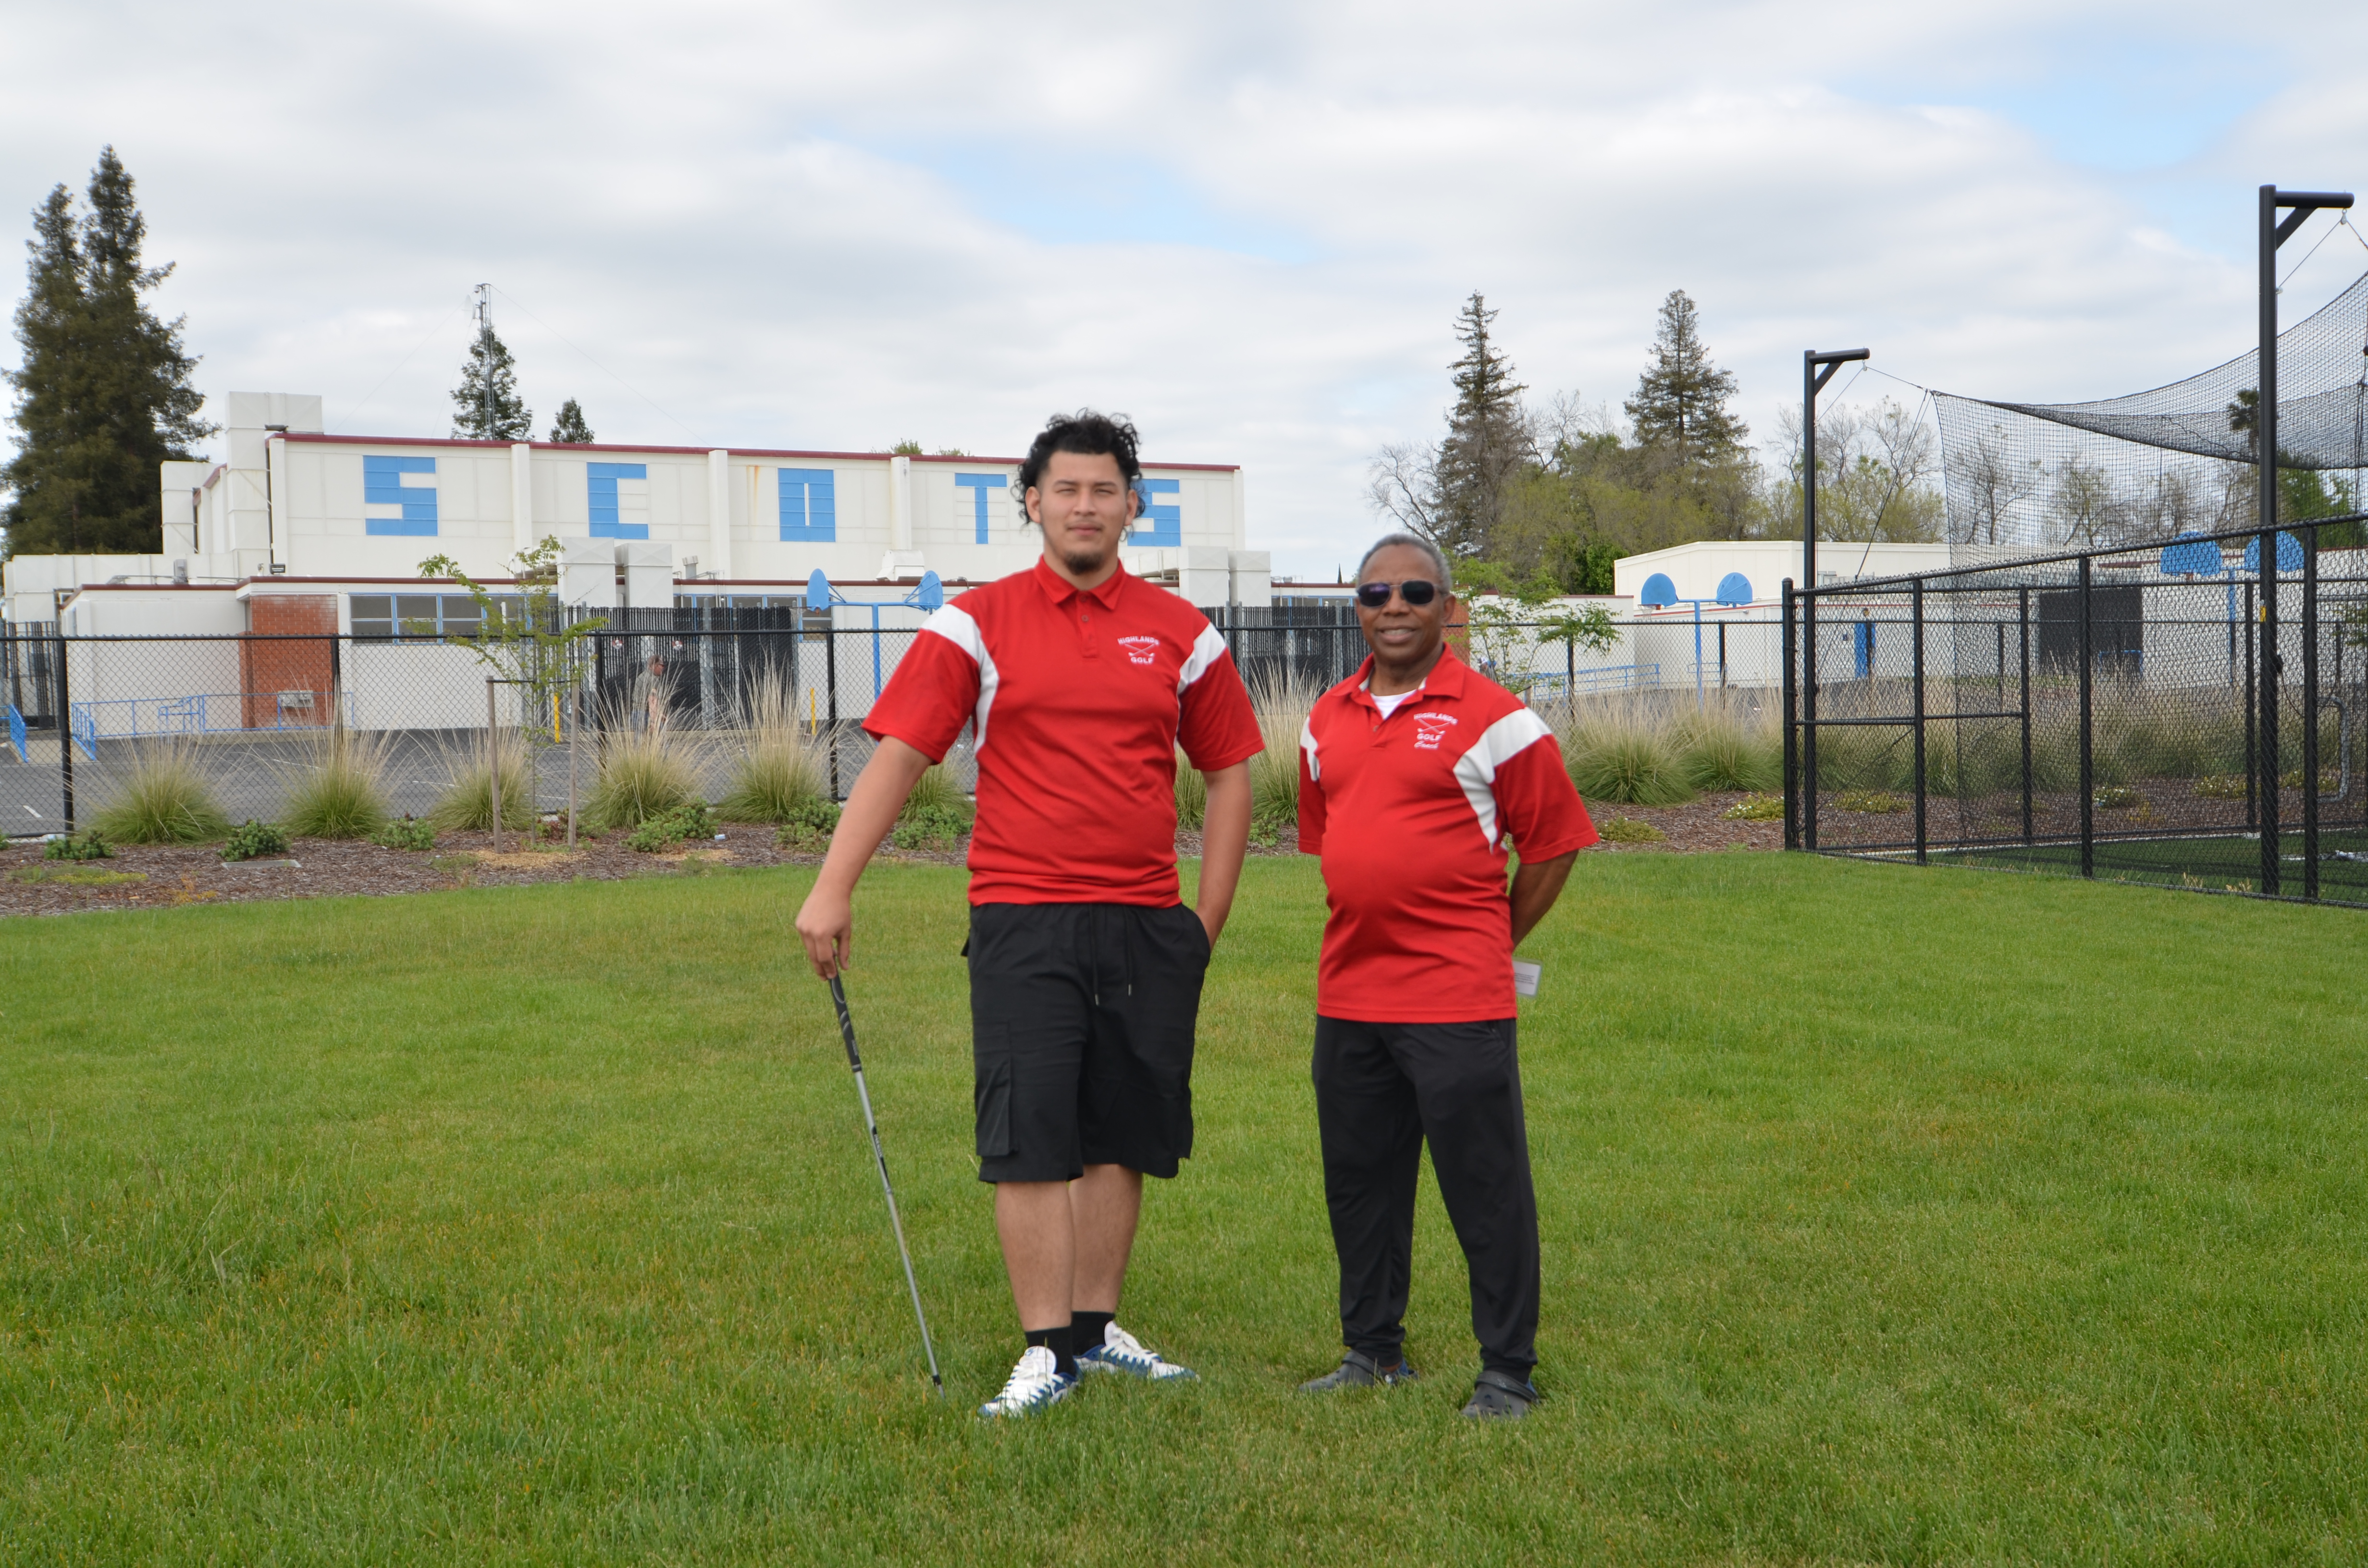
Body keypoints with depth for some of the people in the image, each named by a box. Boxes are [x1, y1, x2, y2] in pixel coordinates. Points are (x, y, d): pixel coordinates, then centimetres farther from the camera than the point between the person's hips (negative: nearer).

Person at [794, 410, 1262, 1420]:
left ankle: (1096, 1327, 23)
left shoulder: (1179, 633, 9)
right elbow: (897, 755, -4)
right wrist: (833, 888, -14)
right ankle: (1046, 1350, 4)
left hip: (1147, 924, 3)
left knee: (1121, 1136, 9)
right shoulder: (976, 625, 1)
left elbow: (1230, 768, 14)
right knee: (1030, 1137, -4)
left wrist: (1210, 914, 8)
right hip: (1023, 919, -3)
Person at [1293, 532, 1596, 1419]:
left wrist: (1490, 942, 4)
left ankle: (1508, 1372, 11)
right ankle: (1373, 1352, 29)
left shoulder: (1491, 717, -6)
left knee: (1486, 1188, -1)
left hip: (1457, 1002, -6)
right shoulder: (1327, 720, 11)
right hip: (1348, 997, 6)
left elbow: (1555, 842, -1)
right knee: (1358, 1182, 14)